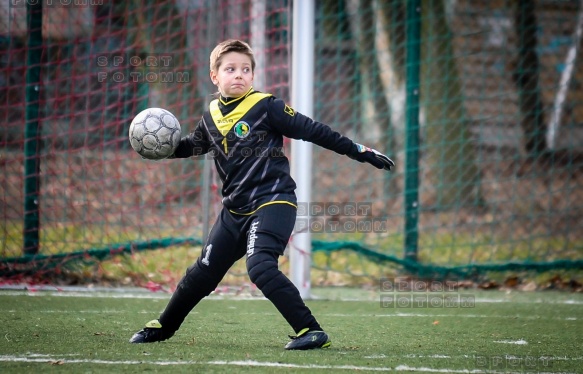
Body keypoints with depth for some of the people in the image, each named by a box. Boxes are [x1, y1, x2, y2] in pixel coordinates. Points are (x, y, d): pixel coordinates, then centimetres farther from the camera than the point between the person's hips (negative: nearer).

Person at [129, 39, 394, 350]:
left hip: (273, 203, -6)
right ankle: (163, 327, 32)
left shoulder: (265, 106, -9)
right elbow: (192, 145, 27)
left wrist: (360, 152, -8)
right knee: (203, 272, 13)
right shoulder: (211, 116, 8)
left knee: (260, 266, -26)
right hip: (235, 209, 6)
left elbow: (313, 131, -8)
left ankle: (311, 331, -25)